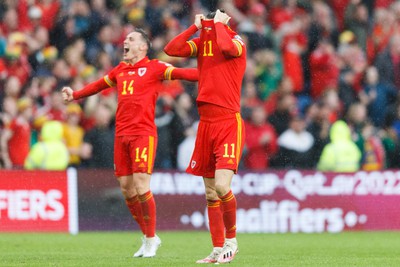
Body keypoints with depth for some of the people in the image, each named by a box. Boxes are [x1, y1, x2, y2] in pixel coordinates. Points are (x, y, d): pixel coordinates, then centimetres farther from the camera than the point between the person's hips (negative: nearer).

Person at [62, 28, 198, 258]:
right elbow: (99, 85, 34)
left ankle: (151, 239, 3)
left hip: (144, 133, -6)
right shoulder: (120, 70, 19)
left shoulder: (154, 67, 1)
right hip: (121, 135, 6)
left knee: (141, 186, -12)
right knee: (126, 188, 5)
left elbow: (180, 73, -11)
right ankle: (148, 237, 19)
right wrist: (75, 95, 40)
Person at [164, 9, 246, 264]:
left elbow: (227, 47, -28)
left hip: (229, 123, -6)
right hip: (206, 123, 6)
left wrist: (218, 24, -11)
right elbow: (171, 49, -1)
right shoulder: (201, 42, 11)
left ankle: (231, 240, 3)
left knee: (221, 186, -18)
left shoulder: (236, 40, -4)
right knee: (211, 194, 8)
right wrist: (196, 26, 0)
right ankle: (218, 250, 16)